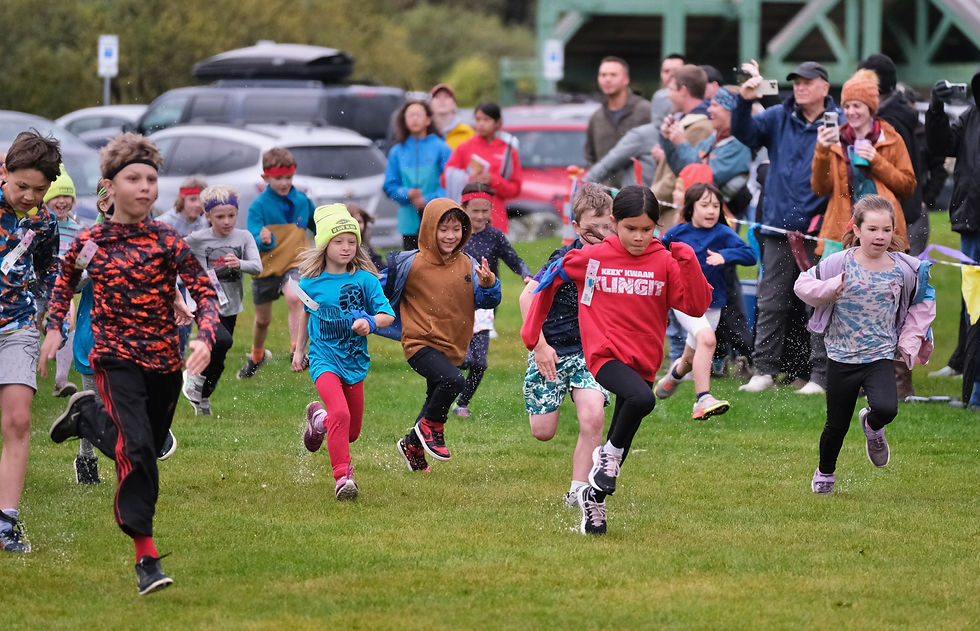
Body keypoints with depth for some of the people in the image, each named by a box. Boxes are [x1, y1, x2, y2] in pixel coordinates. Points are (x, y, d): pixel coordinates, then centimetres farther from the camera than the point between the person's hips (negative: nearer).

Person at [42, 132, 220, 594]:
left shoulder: (168, 241, -5)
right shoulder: (89, 242, -1)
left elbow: (205, 294, -9)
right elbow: (65, 281, 21)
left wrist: (204, 338, -26)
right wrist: (54, 329, 11)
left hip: (165, 361, 2)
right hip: (116, 359, -2)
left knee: (147, 446, 16)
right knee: (136, 447, -20)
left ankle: (86, 415, 46)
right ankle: (146, 557, -20)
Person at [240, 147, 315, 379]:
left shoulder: (302, 200, -3)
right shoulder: (259, 205, -13)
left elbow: (317, 225, 17)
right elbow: (253, 240, -21)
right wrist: (264, 240, -42)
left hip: (295, 264, 0)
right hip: (266, 267, 0)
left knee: (294, 297, -33)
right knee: (263, 319, 18)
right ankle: (257, 356, 47)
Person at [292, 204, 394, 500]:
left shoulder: (364, 279, -6)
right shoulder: (311, 281, -3)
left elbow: (388, 314, -8)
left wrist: (370, 322, -29)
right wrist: (299, 349, 23)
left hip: (355, 361, 2)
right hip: (324, 358, -2)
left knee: (352, 431, 12)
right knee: (340, 413, -26)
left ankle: (320, 416, 44)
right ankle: (342, 476, -18)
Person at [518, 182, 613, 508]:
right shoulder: (568, 258, -18)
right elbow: (528, 297, -19)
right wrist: (539, 345, -20)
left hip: (590, 351, 3)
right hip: (552, 350, -3)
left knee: (593, 417, -20)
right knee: (543, 431, 3)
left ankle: (578, 491, -7)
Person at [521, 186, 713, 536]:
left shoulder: (665, 262, -1)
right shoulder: (592, 258, -2)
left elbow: (697, 306, -8)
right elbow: (552, 277, 12)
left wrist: (688, 261, -19)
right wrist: (532, 330, 12)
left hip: (643, 363, 3)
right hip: (605, 356, -3)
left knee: (621, 441, 12)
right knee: (642, 399, -33)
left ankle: (594, 495, 34)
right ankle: (611, 452, -8)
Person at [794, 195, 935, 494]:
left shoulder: (904, 270, -5)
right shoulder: (840, 264, -11)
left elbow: (922, 303, 12)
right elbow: (804, 284, -2)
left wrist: (910, 342, 4)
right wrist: (829, 290, -22)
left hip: (880, 356, 0)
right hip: (841, 357, 0)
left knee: (886, 409, -25)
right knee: (837, 424, 10)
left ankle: (872, 425, 12)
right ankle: (825, 473, 38)